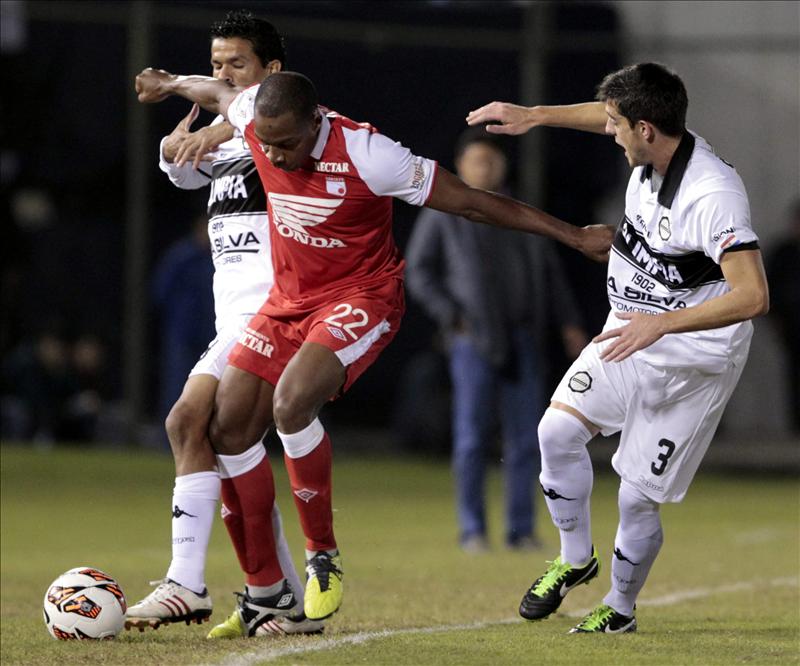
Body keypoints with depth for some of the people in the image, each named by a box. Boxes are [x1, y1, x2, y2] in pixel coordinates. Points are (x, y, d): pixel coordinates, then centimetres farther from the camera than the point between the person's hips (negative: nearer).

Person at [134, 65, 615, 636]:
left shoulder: (368, 156, -27)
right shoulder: (254, 119, -12)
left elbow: (473, 202, -19)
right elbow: (216, 93, 15)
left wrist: (574, 236, -14)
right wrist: (168, 84, 37)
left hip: (360, 299, -6)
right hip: (289, 298, 7)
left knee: (290, 403, -31)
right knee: (229, 427, -3)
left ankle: (324, 556, -13)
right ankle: (268, 591, 8)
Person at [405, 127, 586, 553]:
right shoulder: (442, 215, 3)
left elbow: (548, 271, 18)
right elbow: (419, 272, 1)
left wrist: (569, 324, 8)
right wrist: (451, 317, -10)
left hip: (522, 340, 4)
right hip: (473, 341, -4)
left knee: (525, 434, 1)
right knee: (472, 435, -6)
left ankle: (521, 529, 6)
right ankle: (472, 530, 0)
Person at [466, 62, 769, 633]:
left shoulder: (714, 195, -31)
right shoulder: (655, 148, -6)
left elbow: (753, 296, -37)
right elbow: (607, 117, 19)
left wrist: (662, 324, -39)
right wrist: (534, 115, 15)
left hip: (694, 361, -7)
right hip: (630, 336, 7)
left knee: (638, 500, -2)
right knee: (558, 429, -12)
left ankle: (621, 607, 24)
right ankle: (576, 559, 10)